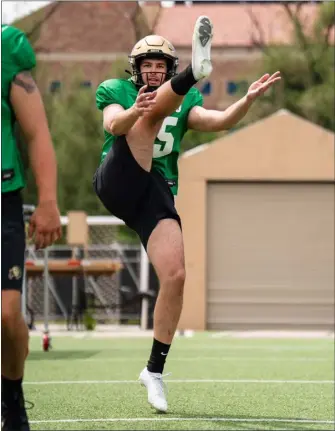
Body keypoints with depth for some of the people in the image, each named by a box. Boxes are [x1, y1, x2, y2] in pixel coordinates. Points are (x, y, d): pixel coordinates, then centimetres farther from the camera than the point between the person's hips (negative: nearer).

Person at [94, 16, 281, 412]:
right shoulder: (117, 91, 13)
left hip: (156, 195, 3)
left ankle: (155, 370, -1)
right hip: (118, 183, -3)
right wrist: (135, 111, -33)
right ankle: (196, 69, -53)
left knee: (175, 276, -13)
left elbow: (219, 121, 1)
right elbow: (114, 124, -11)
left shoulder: (183, 105, 20)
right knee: (156, 108, -18)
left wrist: (249, 98, -18)